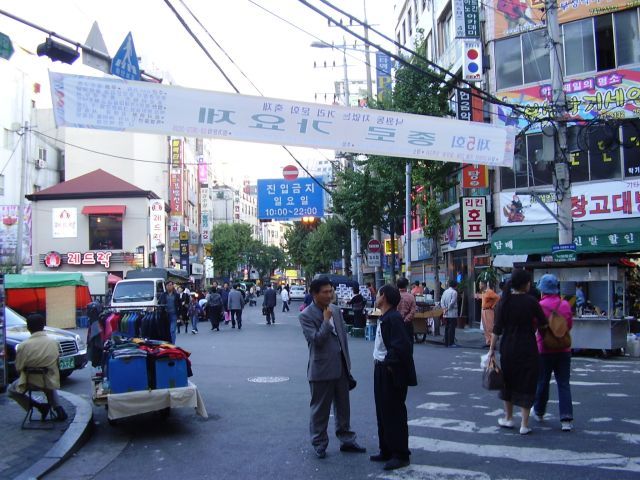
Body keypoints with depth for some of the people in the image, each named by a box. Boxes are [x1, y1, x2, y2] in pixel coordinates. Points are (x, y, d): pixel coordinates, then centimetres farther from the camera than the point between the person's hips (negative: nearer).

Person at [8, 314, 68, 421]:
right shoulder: (53, 342, -11)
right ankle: (58, 409, 16)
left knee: (11, 390, 26)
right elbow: (56, 361, 0)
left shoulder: (23, 346, -19)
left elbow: (18, 368, -10)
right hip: (49, 380, 4)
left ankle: (39, 407, 10)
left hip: (31, 381, -3)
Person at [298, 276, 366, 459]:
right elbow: (316, 340, -23)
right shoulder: (306, 316, -13)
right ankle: (319, 444, 21)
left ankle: (346, 440, 29)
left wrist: (347, 362, 13)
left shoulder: (336, 310, 7)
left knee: (343, 407, 16)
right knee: (320, 409, 7)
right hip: (322, 369, -6)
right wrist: (326, 319, -20)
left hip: (341, 367, 6)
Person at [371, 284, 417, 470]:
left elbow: (402, 346, -27)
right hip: (381, 370, 10)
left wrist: (389, 364, -18)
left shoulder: (393, 318, -20)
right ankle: (386, 451, 27)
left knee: (395, 414, 0)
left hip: (392, 373, -10)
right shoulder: (384, 318, 10)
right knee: (383, 413, 16)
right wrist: (379, 364, 8)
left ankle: (400, 455, 11)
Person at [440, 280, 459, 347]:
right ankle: (451, 343, -2)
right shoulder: (454, 292, -10)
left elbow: (442, 301, 5)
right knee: (452, 328, -2)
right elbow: (452, 302, -17)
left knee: (446, 328, 10)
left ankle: (446, 343, 13)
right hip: (452, 313, -6)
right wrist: (448, 309, -8)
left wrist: (445, 308, -2)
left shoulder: (445, 291, 11)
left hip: (446, 314, 6)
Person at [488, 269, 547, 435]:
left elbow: (497, 328, -4)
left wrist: (492, 349, 1)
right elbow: (543, 323, -2)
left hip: (508, 348, 3)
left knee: (508, 381, 19)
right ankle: (524, 424, 6)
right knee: (526, 384, 6)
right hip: (528, 348, -3)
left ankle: (508, 418, 29)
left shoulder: (503, 301, -3)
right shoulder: (531, 301, -10)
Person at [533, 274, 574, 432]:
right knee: (564, 384, 4)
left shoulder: (540, 306, -14)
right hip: (564, 349, 2)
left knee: (542, 382, 14)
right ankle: (566, 419, -3)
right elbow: (570, 325, 10)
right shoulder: (565, 304, -2)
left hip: (544, 349, -2)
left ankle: (539, 412, 31)